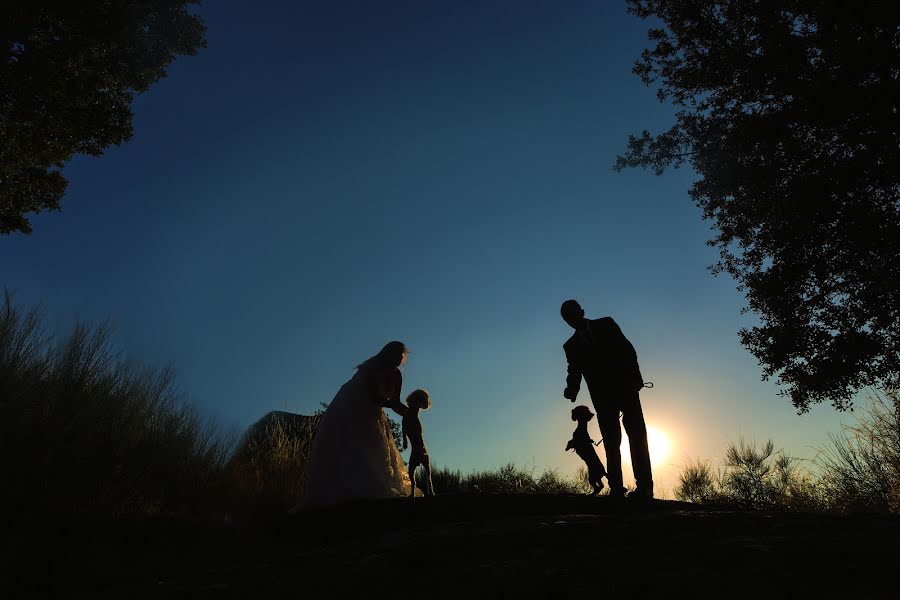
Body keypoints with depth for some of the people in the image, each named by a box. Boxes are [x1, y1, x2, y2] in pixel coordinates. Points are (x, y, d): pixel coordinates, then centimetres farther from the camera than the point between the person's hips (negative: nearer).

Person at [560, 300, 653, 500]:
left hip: (625, 387, -1)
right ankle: (616, 489, 2)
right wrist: (572, 388, -17)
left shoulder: (606, 324, 7)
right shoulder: (571, 346, 11)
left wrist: (635, 378, -9)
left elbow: (628, 349, 2)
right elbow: (574, 373, 5)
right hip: (602, 397, 2)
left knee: (636, 436, -6)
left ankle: (644, 486, -4)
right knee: (611, 443, 1)